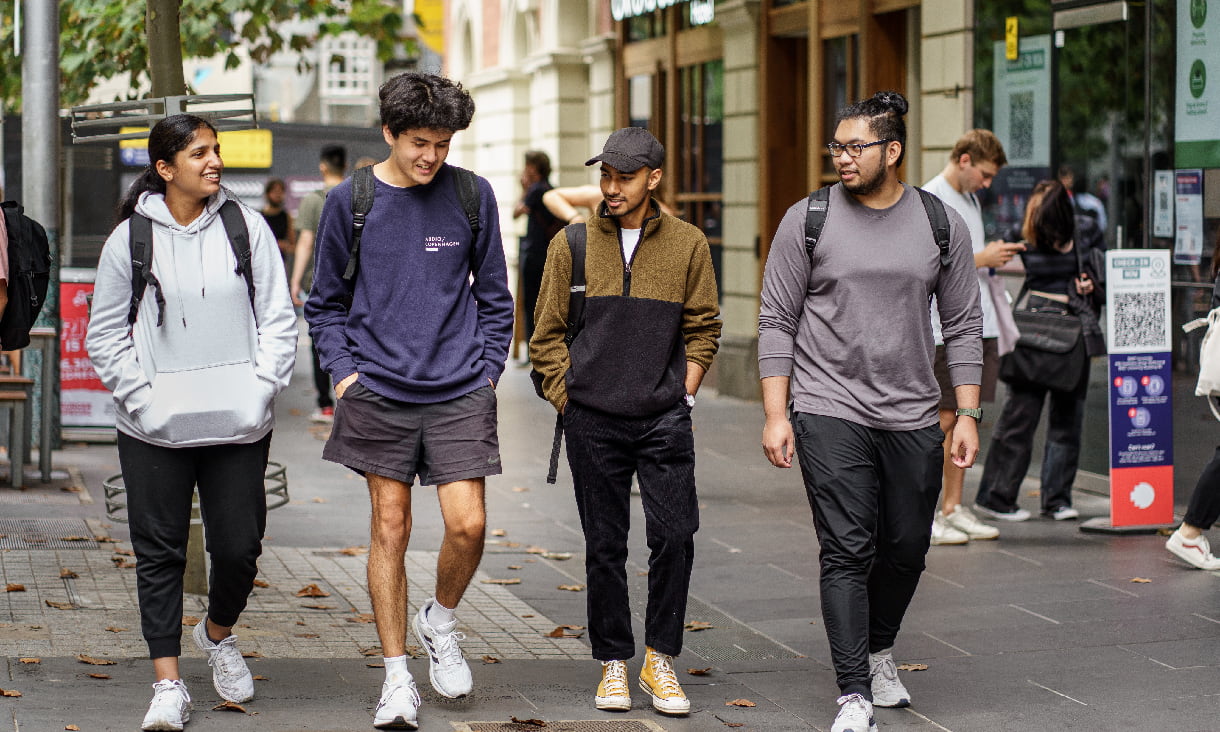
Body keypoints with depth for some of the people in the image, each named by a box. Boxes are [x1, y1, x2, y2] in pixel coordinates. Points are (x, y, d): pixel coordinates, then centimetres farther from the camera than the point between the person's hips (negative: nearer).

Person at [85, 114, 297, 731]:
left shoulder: (246, 226, 4)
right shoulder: (130, 237, 1)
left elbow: (277, 317, 6)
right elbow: (105, 333, 5)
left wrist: (262, 386, -5)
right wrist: (141, 396, -5)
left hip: (239, 424, 1)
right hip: (155, 428, -1)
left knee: (239, 545, 2)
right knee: (159, 552, 1)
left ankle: (218, 634, 33)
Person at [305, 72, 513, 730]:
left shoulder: (472, 195, 3)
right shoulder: (350, 200, 2)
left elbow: (494, 296, 12)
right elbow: (325, 302, 10)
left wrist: (487, 370, 3)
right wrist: (344, 372, -1)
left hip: (460, 391, 0)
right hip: (378, 391, 0)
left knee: (467, 525, -8)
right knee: (389, 528, 3)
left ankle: (439, 622, 22)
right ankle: (397, 678, 12)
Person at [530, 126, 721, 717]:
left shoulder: (688, 245, 5)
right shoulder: (573, 244, 3)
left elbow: (702, 330, 11)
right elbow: (547, 334, 7)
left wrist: (682, 396, 2)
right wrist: (569, 401, 1)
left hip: (665, 420, 0)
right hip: (593, 422, 0)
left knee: (674, 537, -7)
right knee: (605, 546, 5)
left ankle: (660, 659, 8)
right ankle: (613, 664, 15)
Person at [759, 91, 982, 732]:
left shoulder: (941, 224, 4)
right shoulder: (808, 220, -1)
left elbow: (963, 326, 8)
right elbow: (777, 323, 1)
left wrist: (968, 414, 2)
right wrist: (776, 414, -6)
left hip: (913, 417, 3)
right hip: (830, 414, -3)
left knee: (906, 551, 12)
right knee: (847, 553, -9)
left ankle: (879, 652, 38)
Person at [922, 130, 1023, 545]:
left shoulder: (970, 199, 19)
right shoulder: (929, 200, -9)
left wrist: (995, 258, 11)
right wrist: (982, 258, -13)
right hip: (947, 328, -9)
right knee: (943, 419, -7)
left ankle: (953, 508, 15)